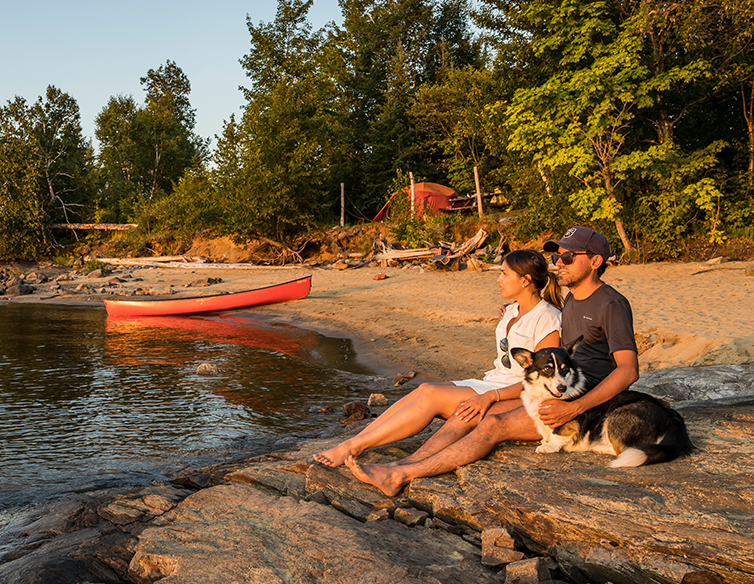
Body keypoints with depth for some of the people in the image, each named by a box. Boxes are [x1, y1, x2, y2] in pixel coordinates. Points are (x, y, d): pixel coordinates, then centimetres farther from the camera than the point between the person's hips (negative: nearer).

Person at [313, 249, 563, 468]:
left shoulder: (548, 320, -11)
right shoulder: (511, 312, 15)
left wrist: (490, 397, -26)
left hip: (517, 399, -8)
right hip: (493, 383, 8)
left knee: (433, 395, -25)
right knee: (425, 389, -18)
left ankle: (354, 446, -25)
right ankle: (354, 442, -25)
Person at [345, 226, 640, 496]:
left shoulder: (613, 304, -10)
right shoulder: (571, 300, 18)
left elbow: (629, 370, -18)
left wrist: (573, 408, -25)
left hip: (587, 401, -9)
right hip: (549, 393, 9)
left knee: (493, 425, -27)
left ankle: (402, 475, -32)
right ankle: (398, 467, -20)